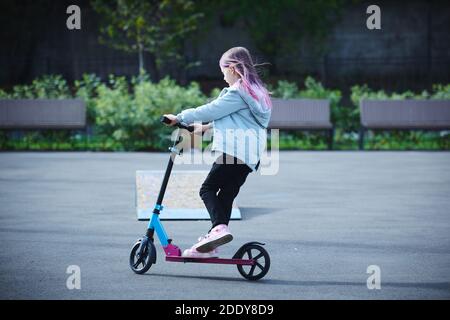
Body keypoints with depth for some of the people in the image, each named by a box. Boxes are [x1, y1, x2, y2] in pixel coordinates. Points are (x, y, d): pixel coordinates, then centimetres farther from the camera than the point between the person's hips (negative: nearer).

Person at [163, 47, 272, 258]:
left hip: (235, 150, -10)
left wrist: (180, 118, 2)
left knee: (208, 189, -7)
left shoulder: (237, 92, -7)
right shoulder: (254, 90, 23)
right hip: (250, 155, 10)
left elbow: (211, 110, -8)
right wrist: (206, 127, 40)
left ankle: (219, 227, -26)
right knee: (226, 194, 9)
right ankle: (209, 245, 8)